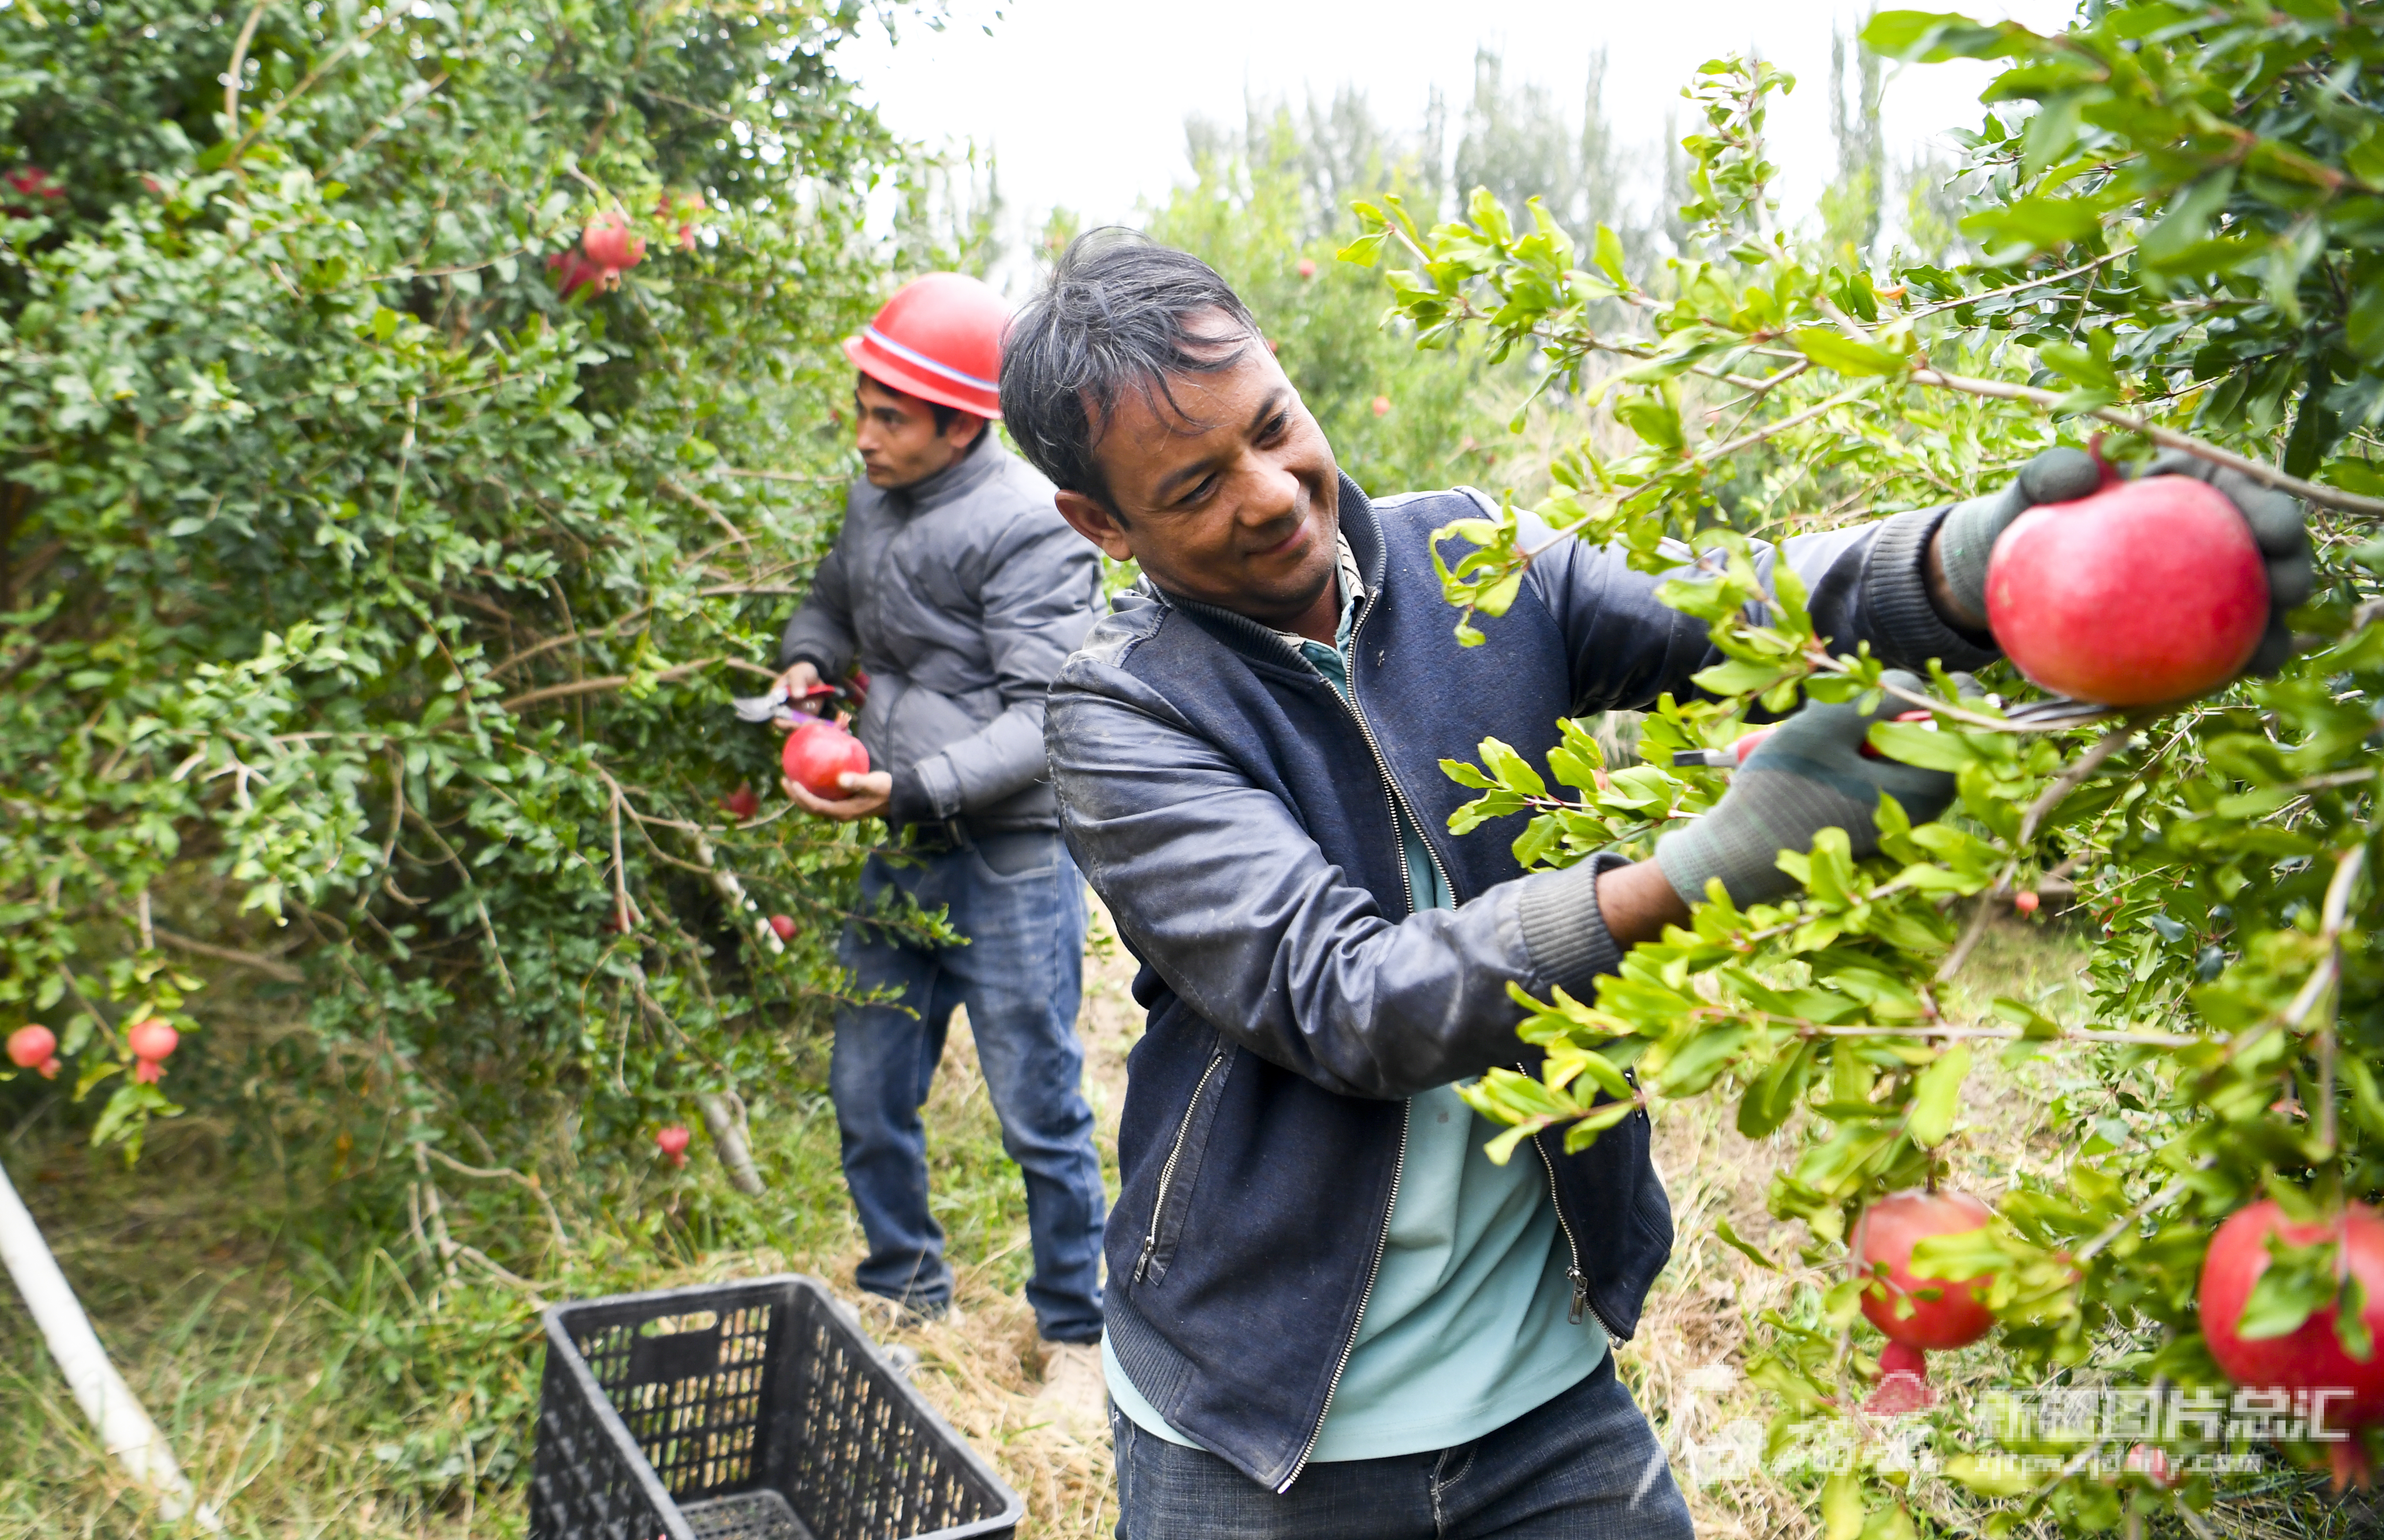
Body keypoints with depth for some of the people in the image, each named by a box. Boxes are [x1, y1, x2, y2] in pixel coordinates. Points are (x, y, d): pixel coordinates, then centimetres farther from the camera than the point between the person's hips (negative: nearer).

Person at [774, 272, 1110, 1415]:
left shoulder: (1029, 527, -16)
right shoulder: (874, 497, 7)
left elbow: (1044, 720, -18)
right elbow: (835, 598, 26)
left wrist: (909, 788, -27)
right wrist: (808, 658, 4)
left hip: (1010, 861, -7)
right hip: (900, 854, 7)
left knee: (1039, 1115, 5)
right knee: (866, 1097, 15)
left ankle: (1075, 1332, 26)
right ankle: (906, 1292, 38)